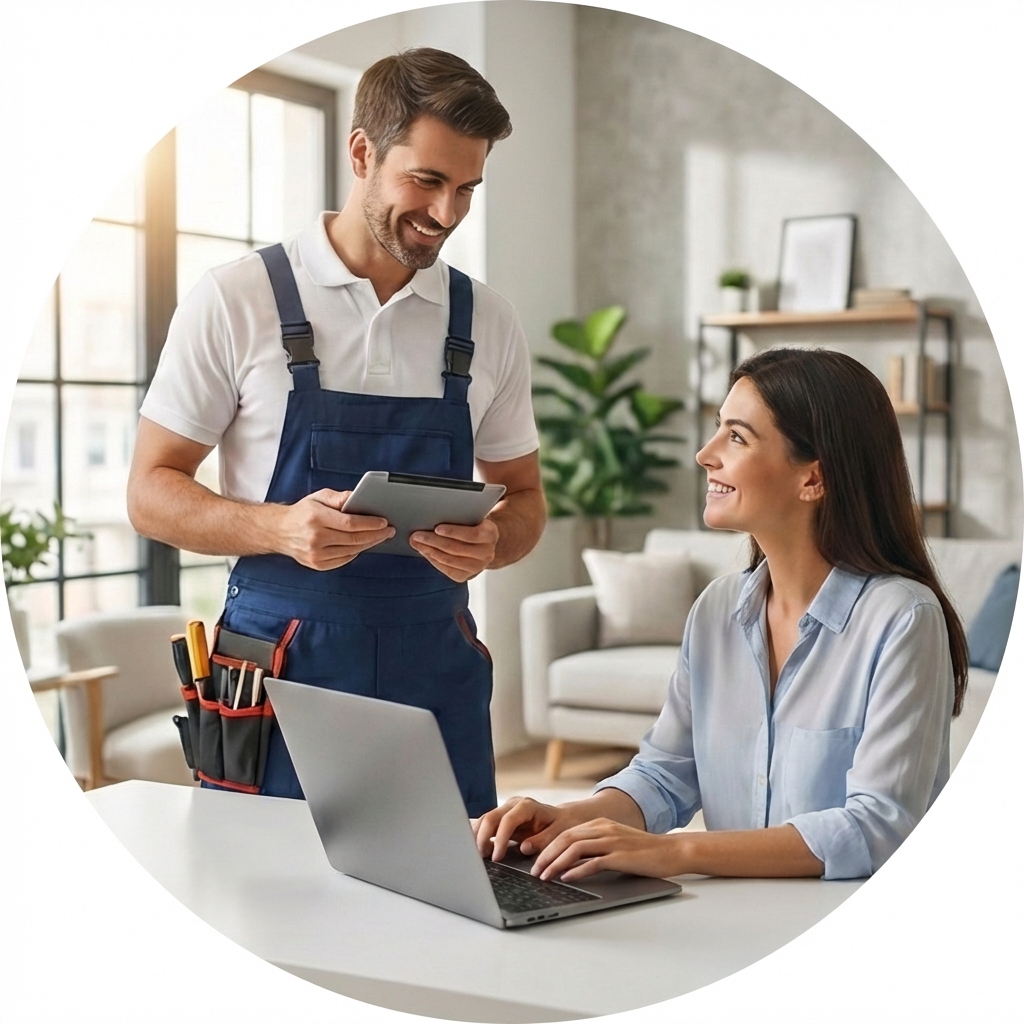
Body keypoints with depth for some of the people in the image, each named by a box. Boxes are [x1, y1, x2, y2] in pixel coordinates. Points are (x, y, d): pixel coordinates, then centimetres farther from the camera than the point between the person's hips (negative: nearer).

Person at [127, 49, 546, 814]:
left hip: (434, 669, 3)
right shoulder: (234, 301, -4)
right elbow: (152, 492, -2)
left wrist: (491, 543, -10)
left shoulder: (489, 324, 5)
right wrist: (281, 528, -20)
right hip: (282, 665, -2)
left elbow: (524, 498, 14)